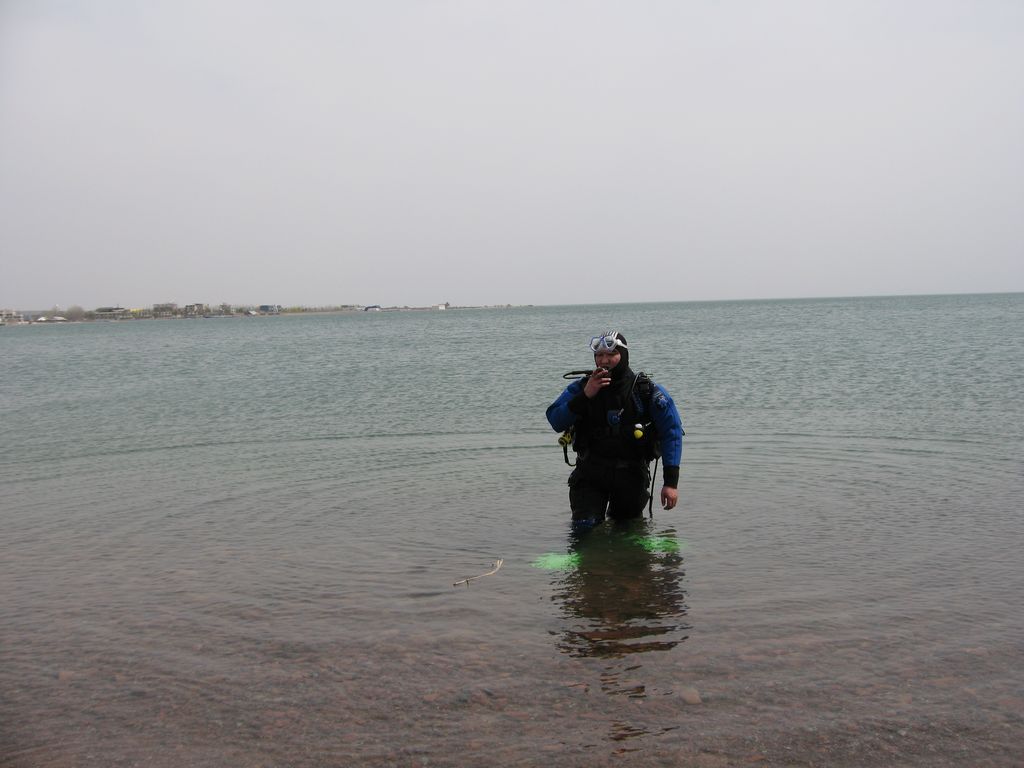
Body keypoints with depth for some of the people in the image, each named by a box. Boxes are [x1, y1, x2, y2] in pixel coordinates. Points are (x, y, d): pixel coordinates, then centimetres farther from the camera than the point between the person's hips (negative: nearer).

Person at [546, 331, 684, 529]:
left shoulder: (647, 391, -8)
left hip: (631, 475, 0)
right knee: (584, 527, -11)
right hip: (590, 473, 0)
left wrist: (671, 482, -17)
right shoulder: (581, 387, -3)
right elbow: (555, 422, -11)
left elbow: (672, 431, -10)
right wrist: (585, 397, -24)